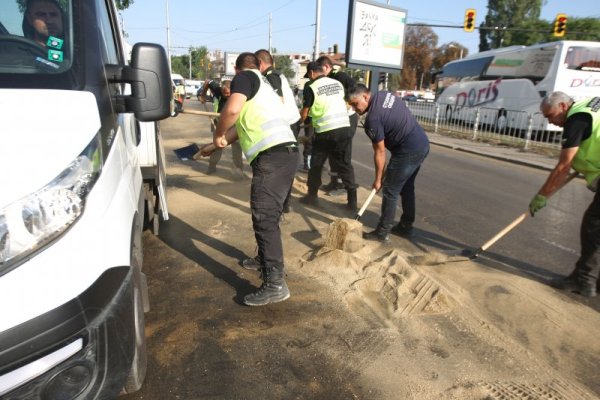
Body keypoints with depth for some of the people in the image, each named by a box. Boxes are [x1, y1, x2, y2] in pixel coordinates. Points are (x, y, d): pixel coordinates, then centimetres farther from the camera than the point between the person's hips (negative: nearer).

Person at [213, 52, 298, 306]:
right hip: (286, 152, 9)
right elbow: (244, 123, 37)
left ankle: (275, 284, -9)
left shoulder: (244, 77, 5)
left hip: (272, 156, -9)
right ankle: (265, 260, 37)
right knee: (268, 214, 21)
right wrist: (215, 147, 43)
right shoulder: (262, 84, 32)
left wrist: (218, 134, 2)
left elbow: (233, 109, -16)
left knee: (264, 218, -10)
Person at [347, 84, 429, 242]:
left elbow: (380, 152, -13)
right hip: (422, 144, 10)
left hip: (408, 151, -10)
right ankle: (406, 226, 30)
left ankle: (382, 232, 7)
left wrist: (378, 179, -3)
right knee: (407, 188, 19)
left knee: (390, 191, -1)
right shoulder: (385, 94, 6)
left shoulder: (373, 119, -19)